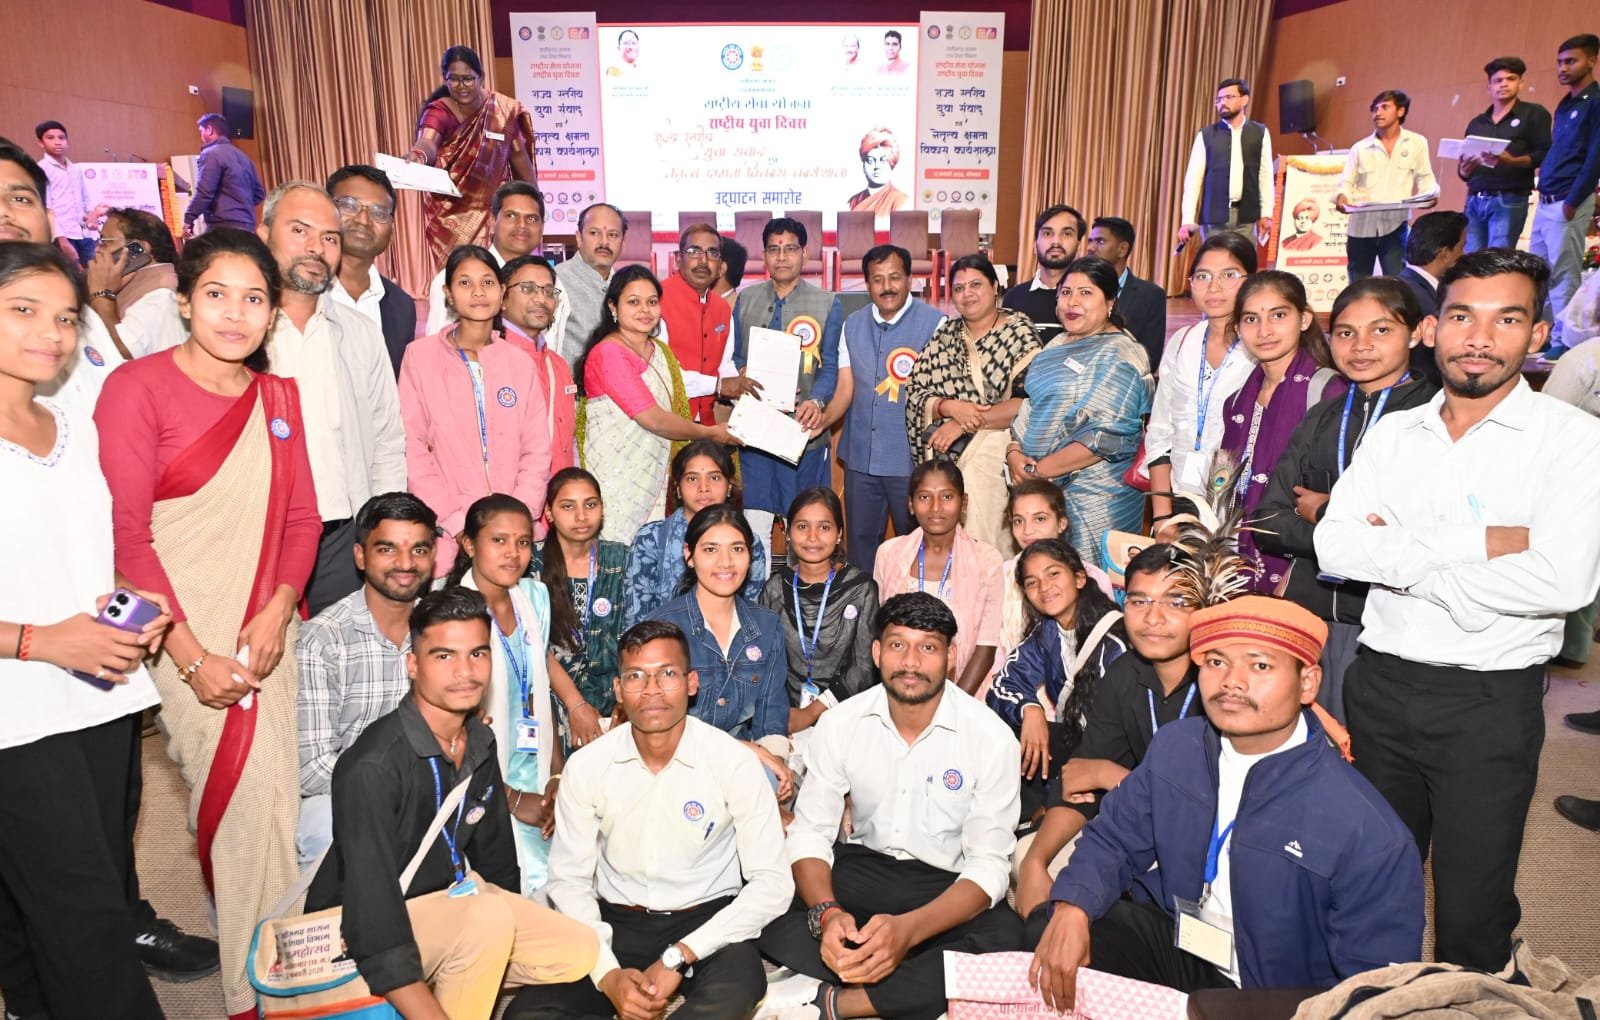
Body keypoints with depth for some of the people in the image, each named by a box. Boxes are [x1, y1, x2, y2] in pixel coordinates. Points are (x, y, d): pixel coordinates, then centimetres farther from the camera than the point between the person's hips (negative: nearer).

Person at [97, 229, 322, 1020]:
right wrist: (191, 656, -14)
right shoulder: (139, 386, -8)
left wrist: (279, 609, -6)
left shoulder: (277, 396, 10)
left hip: (266, 634, 5)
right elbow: (124, 535, -11)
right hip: (185, 636, -5)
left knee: (273, 803, 8)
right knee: (246, 802, -4)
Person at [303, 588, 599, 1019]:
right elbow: (373, 917, -29)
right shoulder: (372, 765, -26)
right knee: (488, 918, -33)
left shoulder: (480, 741, -4)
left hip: (447, 902, 7)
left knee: (580, 951, -5)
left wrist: (524, 936, 13)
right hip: (355, 926, -7)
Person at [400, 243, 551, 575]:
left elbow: (537, 451, 7)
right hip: (447, 534, -2)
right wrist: (457, 520, -11)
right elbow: (412, 448, -2)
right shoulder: (420, 356, 3)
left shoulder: (520, 363, 10)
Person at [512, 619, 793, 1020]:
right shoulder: (586, 768, -5)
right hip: (617, 926, 2)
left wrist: (680, 957, -18)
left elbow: (772, 882, -12)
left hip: (707, 921, -2)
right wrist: (607, 973, -15)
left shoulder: (735, 764, -12)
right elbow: (568, 880, 0)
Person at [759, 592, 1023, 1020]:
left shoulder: (991, 737, -14)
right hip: (861, 868, 2)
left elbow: (989, 865, -15)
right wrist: (827, 912, -26)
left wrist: (908, 929, -32)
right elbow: (810, 832, -4)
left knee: (1003, 940, -35)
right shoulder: (840, 724, -6)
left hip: (947, 886, -2)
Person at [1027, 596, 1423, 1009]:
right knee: (1042, 930, -14)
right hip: (1178, 942, 4)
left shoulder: (1367, 833, -25)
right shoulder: (1174, 747, -7)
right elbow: (1113, 840, 1)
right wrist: (1071, 909, -19)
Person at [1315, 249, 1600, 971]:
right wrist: (1476, 541, -18)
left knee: (1471, 913, 8)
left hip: (1490, 700, -4)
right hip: (1380, 683, 4)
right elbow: (1333, 545, -9)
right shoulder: (1392, 432, 5)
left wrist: (1398, 556, -14)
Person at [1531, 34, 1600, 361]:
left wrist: (1572, 203, -16)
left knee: (1564, 275, -5)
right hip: (1546, 202, 8)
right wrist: (1545, 195, 12)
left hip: (1567, 203, -8)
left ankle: (1564, 341, 0)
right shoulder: (1565, 105, 17)